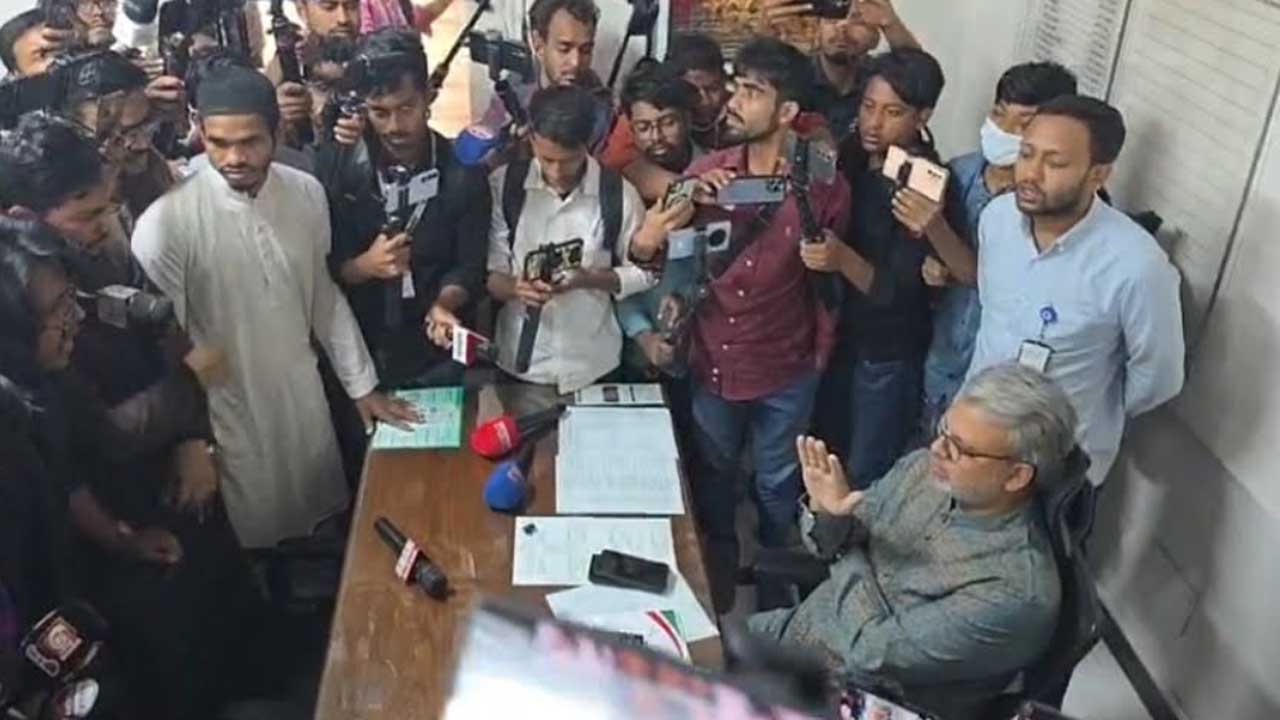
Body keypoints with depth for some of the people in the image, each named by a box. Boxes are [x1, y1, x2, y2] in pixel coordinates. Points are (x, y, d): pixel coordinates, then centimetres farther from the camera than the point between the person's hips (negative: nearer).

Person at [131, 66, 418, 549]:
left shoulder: (307, 194, -6)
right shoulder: (165, 224, -21)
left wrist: (362, 385, 9)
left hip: (305, 403, 4)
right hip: (227, 418, -4)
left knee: (326, 536, 19)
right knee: (255, 546, 13)